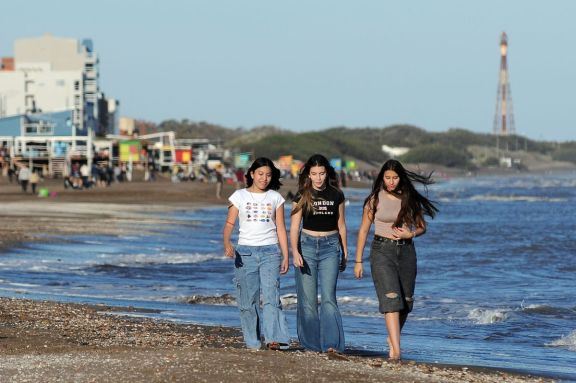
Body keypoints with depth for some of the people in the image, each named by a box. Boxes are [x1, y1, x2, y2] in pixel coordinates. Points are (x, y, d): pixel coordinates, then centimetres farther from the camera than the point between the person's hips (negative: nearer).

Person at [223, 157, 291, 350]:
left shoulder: (275, 198, 9)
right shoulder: (239, 196, 6)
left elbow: (281, 228, 10)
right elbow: (229, 223, 0)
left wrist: (285, 256, 6)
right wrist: (227, 243, -20)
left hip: (270, 251, 0)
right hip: (245, 252, 0)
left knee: (271, 296, -14)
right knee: (248, 299, 1)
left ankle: (274, 339, -23)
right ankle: (252, 342, 7)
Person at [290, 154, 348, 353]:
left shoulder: (336, 195, 5)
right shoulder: (302, 196, 1)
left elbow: (341, 225, 13)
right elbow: (294, 227, -3)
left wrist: (344, 253, 15)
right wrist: (295, 251, -18)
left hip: (330, 247, 0)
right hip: (307, 245, 0)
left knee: (328, 297, -13)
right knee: (308, 299, 1)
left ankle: (332, 344, -19)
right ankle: (311, 344, 9)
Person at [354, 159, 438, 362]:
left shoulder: (410, 199, 5)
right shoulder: (375, 200, -1)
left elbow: (422, 227, 13)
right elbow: (363, 230, 4)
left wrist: (410, 234, -9)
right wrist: (358, 261, 2)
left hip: (406, 251, 3)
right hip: (382, 251, -3)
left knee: (406, 301, 8)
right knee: (391, 298, -16)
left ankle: (393, 338, 34)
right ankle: (396, 350, -23)